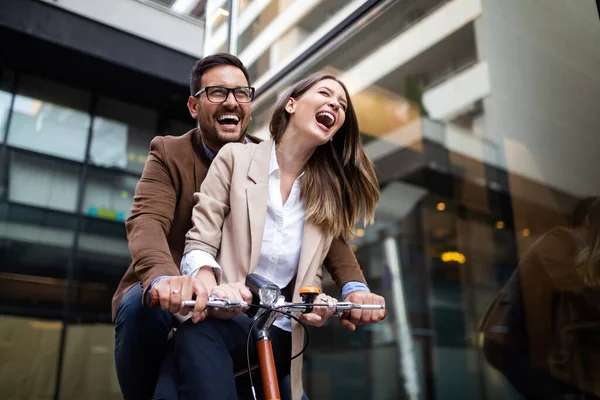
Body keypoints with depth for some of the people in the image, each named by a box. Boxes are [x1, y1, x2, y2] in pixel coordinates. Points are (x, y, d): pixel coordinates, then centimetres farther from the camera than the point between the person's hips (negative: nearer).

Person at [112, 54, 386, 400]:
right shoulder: (169, 154, -5)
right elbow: (147, 221, -23)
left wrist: (354, 286, -27)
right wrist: (165, 278, -45)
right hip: (176, 303, -2)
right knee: (145, 304, -33)